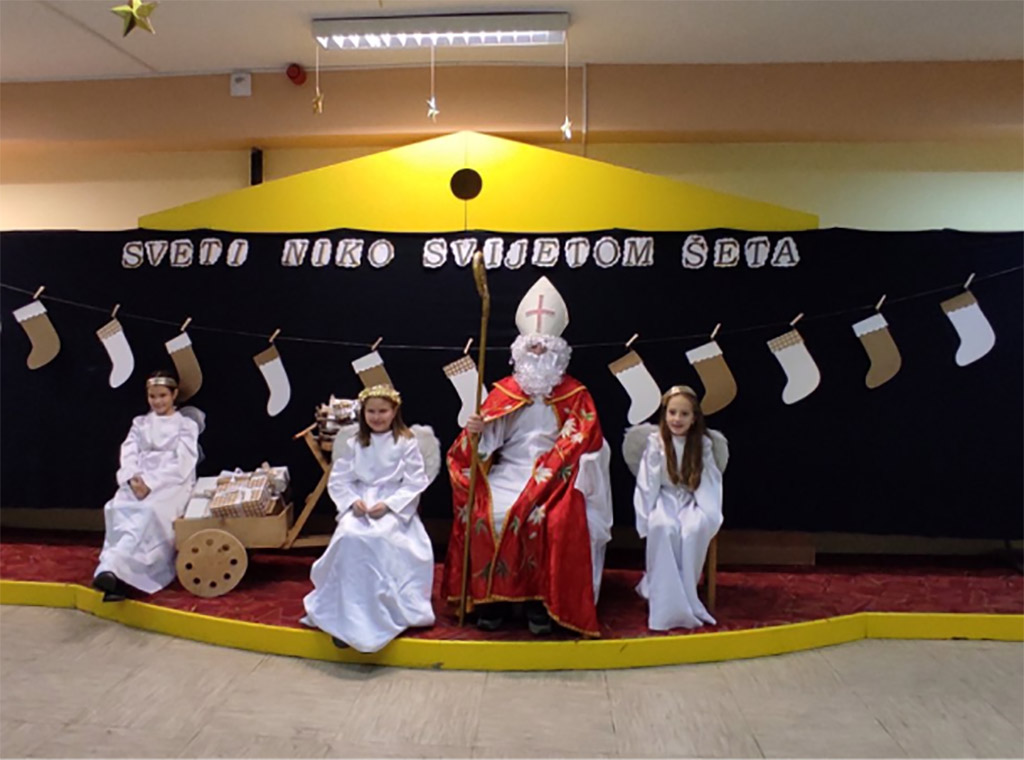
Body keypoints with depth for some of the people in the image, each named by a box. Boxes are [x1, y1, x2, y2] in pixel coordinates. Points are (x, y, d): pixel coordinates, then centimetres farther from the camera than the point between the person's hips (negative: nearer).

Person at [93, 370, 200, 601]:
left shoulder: (186, 425, 11)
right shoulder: (140, 423, 23)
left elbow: (182, 464, -3)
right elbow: (128, 455, 8)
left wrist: (151, 483, -17)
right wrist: (133, 478, -14)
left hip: (171, 484, -3)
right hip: (138, 482, 3)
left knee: (149, 511, -36)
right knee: (118, 509, -31)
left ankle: (111, 567, -46)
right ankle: (119, 574, -41)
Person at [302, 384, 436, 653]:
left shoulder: (406, 443, 1)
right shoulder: (353, 444, 11)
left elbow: (415, 484, -4)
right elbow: (338, 481, 10)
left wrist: (388, 505, -16)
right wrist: (352, 501, -10)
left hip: (394, 508, -3)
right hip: (359, 507, 3)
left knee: (378, 537, -33)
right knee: (349, 536, -28)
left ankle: (383, 611, -20)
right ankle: (347, 616, -21)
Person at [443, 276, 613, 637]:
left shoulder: (575, 394, 5)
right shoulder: (505, 390, 10)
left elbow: (587, 440, -3)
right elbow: (488, 437, 4)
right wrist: (476, 430, -20)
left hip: (554, 475, -1)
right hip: (509, 470, 2)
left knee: (557, 519, -31)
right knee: (486, 512, -26)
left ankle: (541, 600, -15)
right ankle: (492, 595, -12)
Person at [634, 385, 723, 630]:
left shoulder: (702, 444, 1)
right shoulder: (656, 442, -5)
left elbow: (708, 481, -1)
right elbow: (649, 481, -4)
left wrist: (709, 513, -14)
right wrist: (648, 515, -10)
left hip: (691, 500, 1)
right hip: (664, 498, -1)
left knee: (696, 528, -32)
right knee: (663, 527, -34)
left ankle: (684, 595, -19)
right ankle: (665, 600, -24)